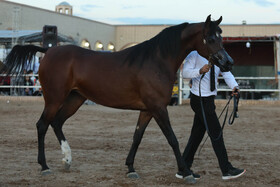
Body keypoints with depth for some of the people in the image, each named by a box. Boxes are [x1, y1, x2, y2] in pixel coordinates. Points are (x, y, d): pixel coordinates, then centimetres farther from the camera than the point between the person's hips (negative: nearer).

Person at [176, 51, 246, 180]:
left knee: (197, 134, 10)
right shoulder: (195, 54, -7)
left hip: (208, 99, 8)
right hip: (200, 99, -8)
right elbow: (185, 73, -15)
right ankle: (227, 170, 1)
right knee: (216, 132, -6)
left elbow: (226, 73, 4)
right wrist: (199, 71, -34)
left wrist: (234, 86, -14)